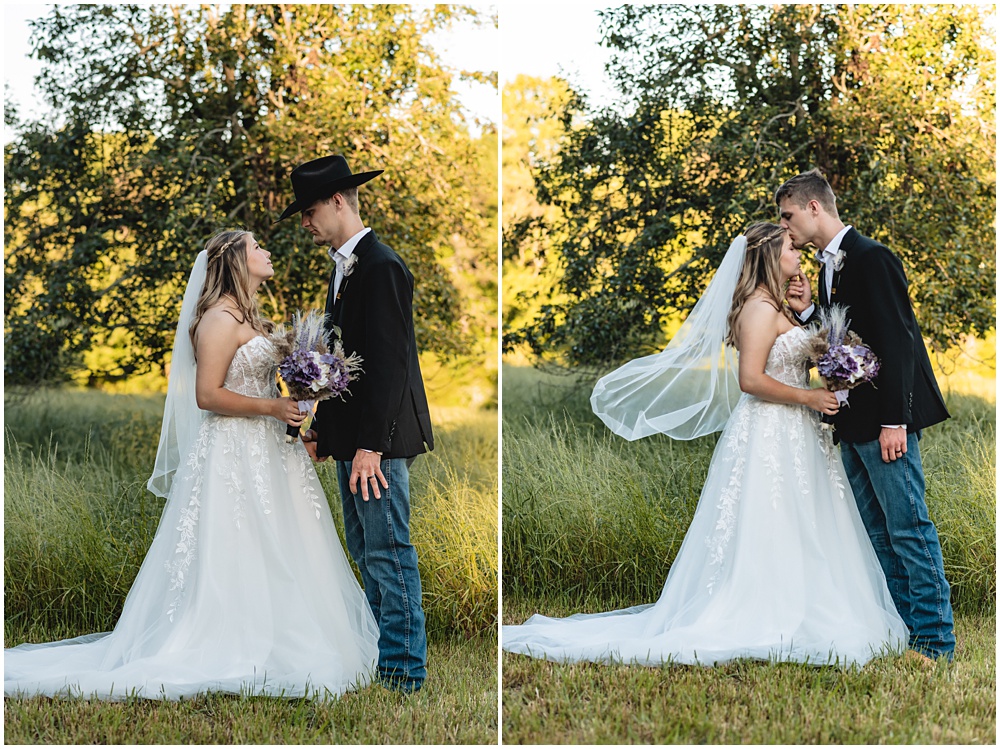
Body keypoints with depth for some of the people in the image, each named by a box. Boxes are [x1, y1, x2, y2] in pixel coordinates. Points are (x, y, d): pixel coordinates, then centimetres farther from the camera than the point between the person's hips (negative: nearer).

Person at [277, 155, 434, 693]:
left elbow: (389, 362, -20)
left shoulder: (380, 266, -14)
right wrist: (322, 431, 16)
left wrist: (371, 446, -23)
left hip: (378, 440, -10)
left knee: (389, 555, -6)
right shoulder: (344, 268, 17)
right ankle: (383, 657, 21)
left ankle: (402, 674, 0)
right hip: (353, 438, 10)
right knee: (365, 553, 14)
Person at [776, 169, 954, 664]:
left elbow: (896, 339, -18)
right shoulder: (828, 266, 17)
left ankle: (935, 638, -5)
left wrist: (894, 421, -22)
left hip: (884, 420, -10)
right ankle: (900, 629, 15)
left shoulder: (871, 258, -12)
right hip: (853, 423, 10)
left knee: (908, 526, -8)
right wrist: (808, 311, 2)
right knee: (878, 531, 10)